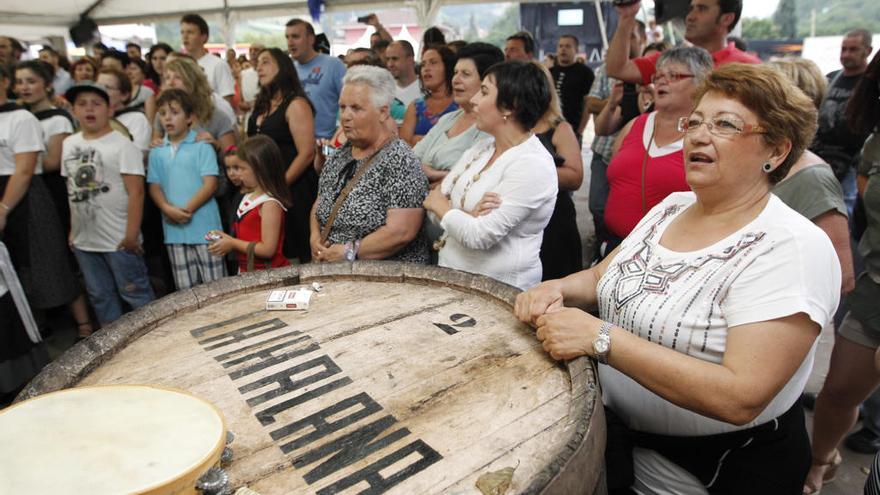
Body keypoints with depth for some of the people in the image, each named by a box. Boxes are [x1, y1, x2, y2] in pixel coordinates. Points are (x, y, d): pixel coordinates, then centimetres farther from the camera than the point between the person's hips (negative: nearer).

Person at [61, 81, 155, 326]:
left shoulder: (122, 145, -10)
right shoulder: (68, 144, 9)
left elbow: (135, 192, -14)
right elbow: (72, 191, 14)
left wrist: (132, 234, -17)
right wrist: (72, 230, 13)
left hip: (119, 239, -7)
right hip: (83, 239, 7)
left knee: (135, 294, 1)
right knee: (100, 296, 17)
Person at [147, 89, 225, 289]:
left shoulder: (202, 147, -2)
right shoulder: (157, 152, 11)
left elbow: (210, 184, -7)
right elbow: (154, 187, 8)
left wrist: (187, 209, -15)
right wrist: (167, 208, -11)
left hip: (204, 227, -4)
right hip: (174, 229, 4)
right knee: (185, 290, 11)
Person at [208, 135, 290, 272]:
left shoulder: (270, 204, -18)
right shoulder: (248, 198, 10)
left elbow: (268, 249, -22)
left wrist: (233, 243, -14)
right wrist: (226, 238, 2)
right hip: (247, 271, 8)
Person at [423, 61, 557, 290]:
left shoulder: (533, 164, -15)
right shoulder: (480, 148, 8)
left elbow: (481, 235, -21)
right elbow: (436, 205, 4)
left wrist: (441, 206, -5)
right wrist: (468, 216, -16)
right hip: (453, 276, 6)